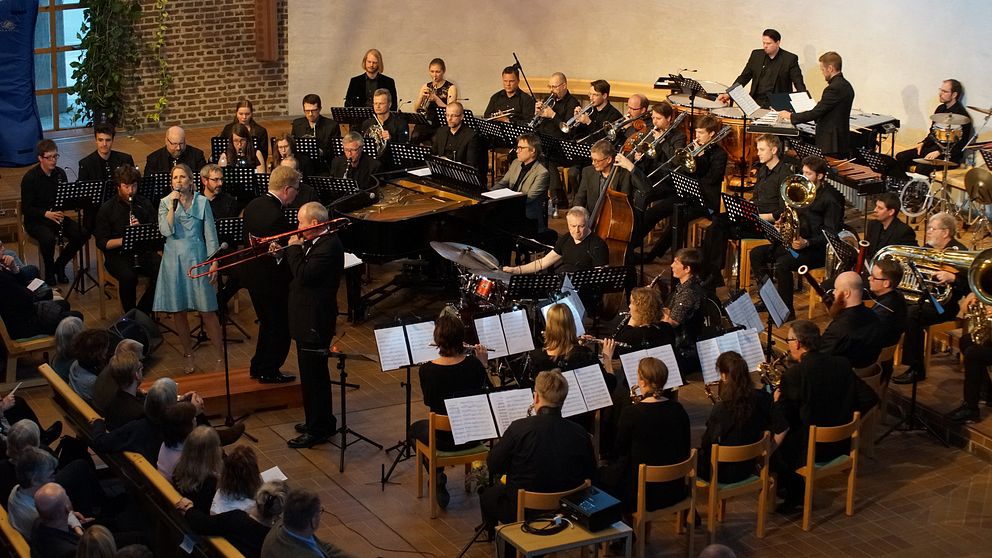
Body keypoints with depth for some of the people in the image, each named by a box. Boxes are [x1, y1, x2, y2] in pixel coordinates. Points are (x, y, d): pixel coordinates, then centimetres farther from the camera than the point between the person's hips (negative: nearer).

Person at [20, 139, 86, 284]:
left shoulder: (60, 173, 2)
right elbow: (26, 208, -14)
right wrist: (46, 214, -29)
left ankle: (59, 266, 3)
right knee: (48, 239, -36)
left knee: (81, 235, -18)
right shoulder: (30, 178, -14)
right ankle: (49, 271, -7)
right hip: (35, 220, -5)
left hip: (57, 216, 5)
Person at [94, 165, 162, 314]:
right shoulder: (107, 209, 0)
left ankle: (142, 312, -6)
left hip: (144, 251, 3)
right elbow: (102, 243, -4)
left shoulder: (145, 204, 9)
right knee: (128, 277, -34)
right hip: (117, 255, -3)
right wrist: (124, 240, -20)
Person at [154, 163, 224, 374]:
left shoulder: (202, 202, 2)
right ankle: (188, 355, 19)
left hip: (197, 258, -1)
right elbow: (166, 231, -11)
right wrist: (173, 206, -16)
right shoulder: (165, 203, 3)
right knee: (178, 310, 6)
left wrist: (214, 261, -2)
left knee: (207, 309, -3)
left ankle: (219, 354, 6)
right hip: (174, 260, 1)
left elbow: (210, 234, 3)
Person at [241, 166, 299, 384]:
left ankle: (258, 367, 33)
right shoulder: (277, 216, -28)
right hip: (272, 280, -9)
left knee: (267, 323, 24)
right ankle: (269, 372, 19)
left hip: (253, 274, 9)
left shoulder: (254, 204, 0)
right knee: (280, 327, 9)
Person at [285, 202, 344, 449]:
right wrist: (284, 253, 4)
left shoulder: (330, 246, -21)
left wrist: (294, 249, -15)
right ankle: (323, 422, 33)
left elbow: (304, 275, -27)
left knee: (313, 377, -3)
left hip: (315, 323, -11)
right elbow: (302, 272, 16)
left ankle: (317, 430, 5)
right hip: (307, 319, 11)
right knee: (313, 375, 20)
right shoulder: (315, 242, 9)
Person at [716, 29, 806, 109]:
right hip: (756, 102, 4)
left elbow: (799, 84, -3)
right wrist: (728, 94, 3)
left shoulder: (790, 59, -1)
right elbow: (744, 77, 16)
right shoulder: (756, 55, 11)